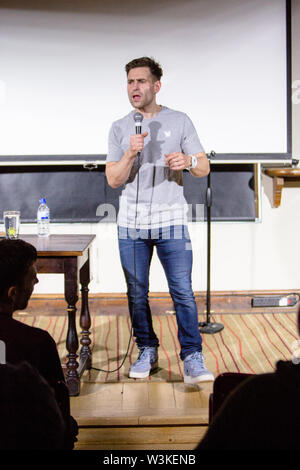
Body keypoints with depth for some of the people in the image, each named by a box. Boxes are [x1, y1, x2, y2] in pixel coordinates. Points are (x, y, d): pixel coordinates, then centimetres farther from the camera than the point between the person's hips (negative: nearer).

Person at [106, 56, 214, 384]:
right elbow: (113, 180, 3)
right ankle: (147, 351, 22)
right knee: (136, 293, 7)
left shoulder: (180, 121, 5)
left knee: (183, 291, -7)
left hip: (171, 222, -2)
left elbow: (204, 168, 5)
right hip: (131, 225, 2)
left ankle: (192, 358, 2)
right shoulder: (119, 129, 8)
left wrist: (187, 161, -17)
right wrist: (130, 154, -14)